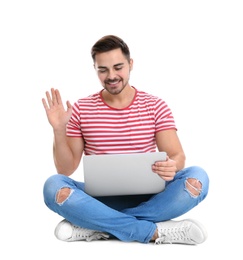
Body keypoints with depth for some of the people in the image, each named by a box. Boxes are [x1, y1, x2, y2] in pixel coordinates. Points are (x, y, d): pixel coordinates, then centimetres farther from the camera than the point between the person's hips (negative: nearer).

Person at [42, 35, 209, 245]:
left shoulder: (156, 106, 3)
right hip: (100, 198, 0)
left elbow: (178, 156, -4)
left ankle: (95, 226, -25)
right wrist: (59, 131, -13)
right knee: (53, 185, -29)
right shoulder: (81, 109, 3)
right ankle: (157, 231, -29)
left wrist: (172, 166, -28)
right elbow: (66, 169, 4)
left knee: (198, 177, -26)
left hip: (146, 197, 1)